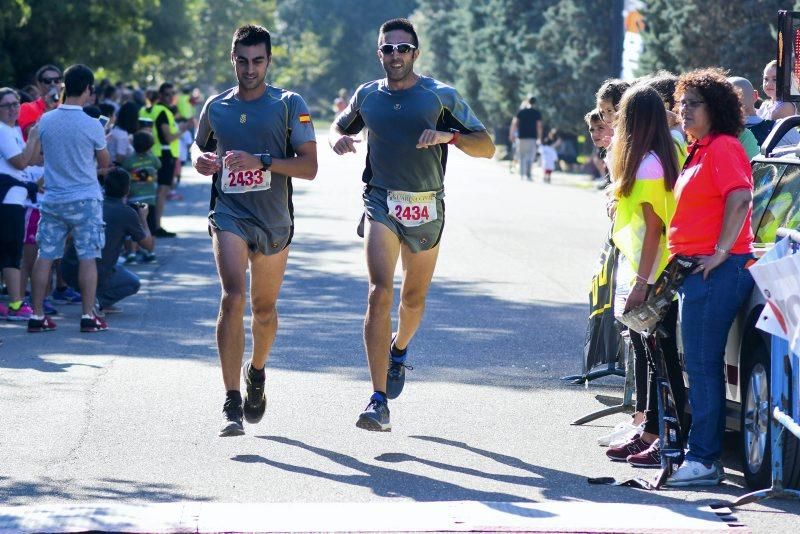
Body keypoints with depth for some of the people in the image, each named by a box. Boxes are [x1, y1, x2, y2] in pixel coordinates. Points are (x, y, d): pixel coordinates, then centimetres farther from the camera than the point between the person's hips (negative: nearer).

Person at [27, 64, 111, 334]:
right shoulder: (91, 125, -12)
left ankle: (37, 316, 7)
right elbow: (105, 162, 1)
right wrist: (103, 141, 20)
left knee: (45, 256, 6)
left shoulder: (45, 121, -1)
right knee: (88, 257, 1)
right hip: (85, 199, -4)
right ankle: (88, 316, -1)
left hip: (52, 198, 4)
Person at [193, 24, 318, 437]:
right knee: (233, 297, -20)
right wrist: (201, 160, 2)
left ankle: (256, 373, 45)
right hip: (230, 215, 0)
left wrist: (261, 161, -19)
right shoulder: (215, 107, 7)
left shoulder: (289, 105, -1)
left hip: (274, 220, 0)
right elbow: (199, 145, 26)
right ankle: (231, 403, -22)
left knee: (264, 308, 14)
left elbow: (309, 167, -7)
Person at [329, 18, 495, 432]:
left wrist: (449, 136, -22)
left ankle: (399, 351, 51)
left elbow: (486, 146, -3)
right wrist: (338, 139, 0)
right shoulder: (367, 96, 6)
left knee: (414, 297, 15)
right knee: (380, 292, -18)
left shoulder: (441, 96, -2)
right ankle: (379, 401, -22)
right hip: (381, 201, 0)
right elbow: (339, 127, 25)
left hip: (426, 207, 1)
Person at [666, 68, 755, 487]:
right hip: (695, 268, 10)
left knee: (702, 365, -9)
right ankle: (703, 455, 18)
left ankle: (704, 459, -7)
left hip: (717, 270, -10)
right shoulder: (699, 150, 20)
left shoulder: (723, 147, -11)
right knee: (700, 364, 13)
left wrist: (721, 251, -22)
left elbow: (740, 198, -23)